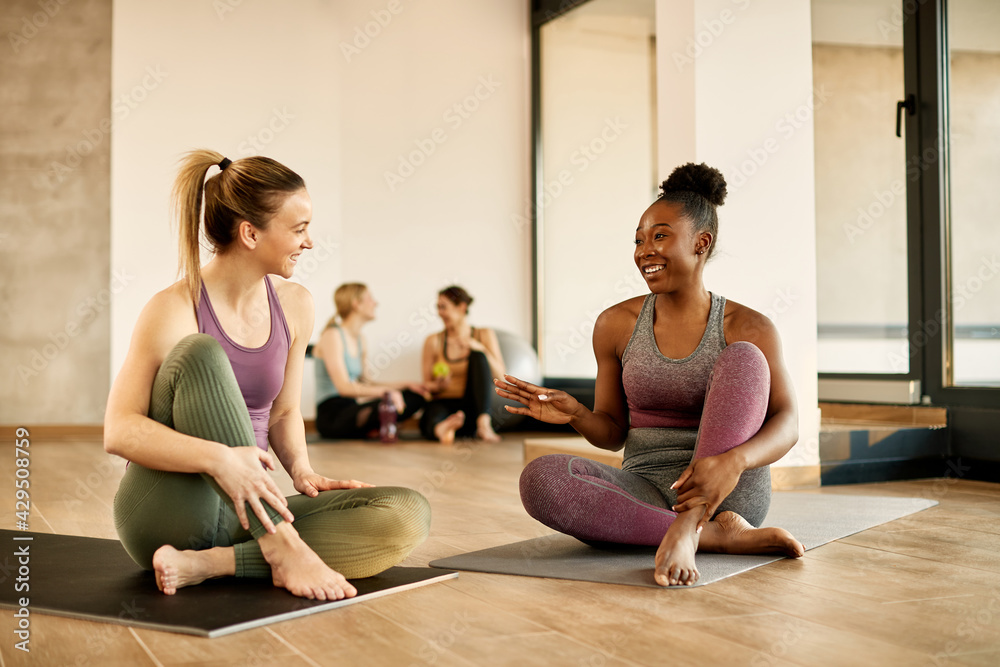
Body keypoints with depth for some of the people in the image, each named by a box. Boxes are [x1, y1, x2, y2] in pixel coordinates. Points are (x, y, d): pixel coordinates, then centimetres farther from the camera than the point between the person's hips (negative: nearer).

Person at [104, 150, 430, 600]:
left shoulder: (294, 305, 4)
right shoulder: (174, 310, -13)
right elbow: (119, 431, -21)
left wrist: (301, 470, -5)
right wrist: (217, 457, -36)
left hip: (245, 515, 5)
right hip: (165, 510, -5)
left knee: (408, 515, -18)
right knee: (200, 352, -29)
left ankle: (207, 564, -23)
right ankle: (283, 549, -31)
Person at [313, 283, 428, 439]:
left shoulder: (360, 339, 19)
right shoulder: (332, 336, -9)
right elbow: (344, 387, -20)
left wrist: (405, 385, 8)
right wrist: (385, 390, -30)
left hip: (351, 411, 9)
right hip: (332, 417, -9)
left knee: (416, 396, -4)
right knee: (388, 404, -36)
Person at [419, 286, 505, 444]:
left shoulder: (485, 335, 9)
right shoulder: (434, 341, 9)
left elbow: (500, 376, -1)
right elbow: (426, 384, 7)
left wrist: (480, 348, -15)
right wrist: (438, 385, -16)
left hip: (473, 409, 1)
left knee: (478, 356, -22)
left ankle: (484, 424, -37)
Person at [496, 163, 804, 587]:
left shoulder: (747, 329, 0)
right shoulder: (617, 325, 7)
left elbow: (786, 424, -10)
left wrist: (733, 462, -32)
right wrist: (575, 416, -12)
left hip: (729, 495, -2)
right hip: (646, 494, 2)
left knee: (743, 358, -23)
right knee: (539, 478, -28)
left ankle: (685, 531, -33)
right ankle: (723, 537, -25)